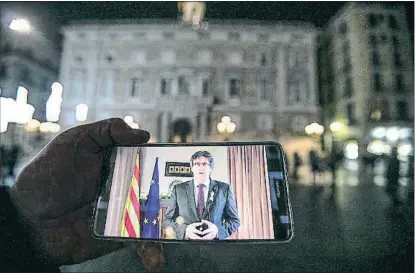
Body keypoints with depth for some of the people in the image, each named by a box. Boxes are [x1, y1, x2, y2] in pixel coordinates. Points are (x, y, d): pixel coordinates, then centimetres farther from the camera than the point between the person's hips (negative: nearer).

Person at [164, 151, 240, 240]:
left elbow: (235, 220, 1)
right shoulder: (178, 189, 0)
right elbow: (168, 220, 1)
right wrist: (185, 229, -17)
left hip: (215, 238, 0)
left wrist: (218, 229, -17)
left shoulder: (224, 188, -2)